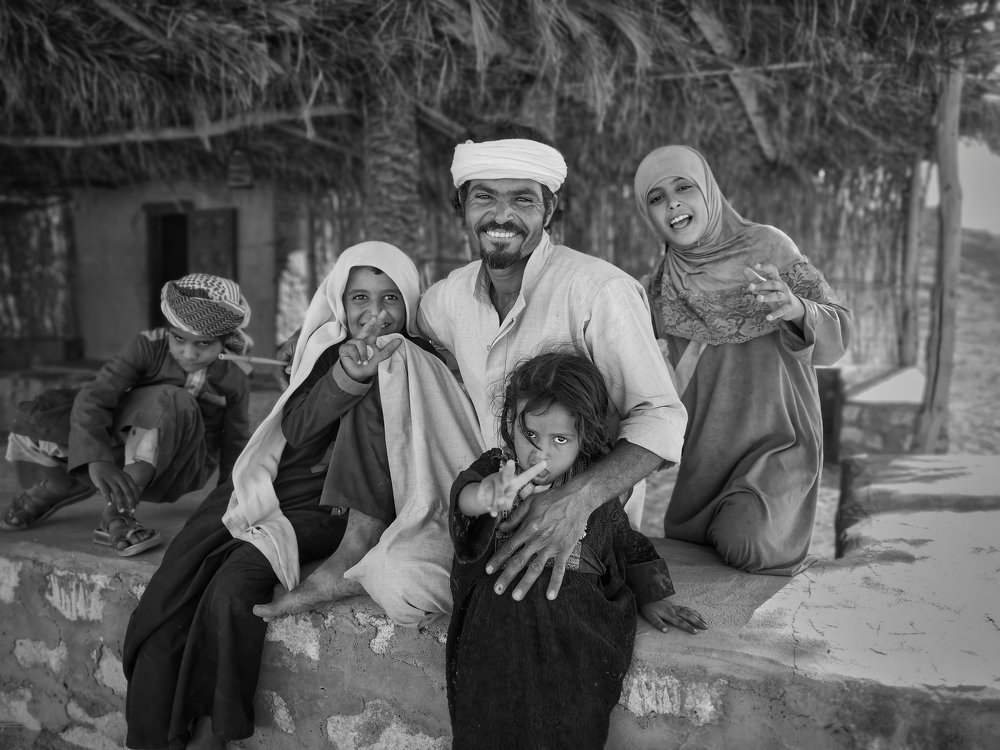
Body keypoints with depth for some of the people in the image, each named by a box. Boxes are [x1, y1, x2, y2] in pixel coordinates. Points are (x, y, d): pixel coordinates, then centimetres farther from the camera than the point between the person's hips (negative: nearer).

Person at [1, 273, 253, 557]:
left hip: (178, 470, -1)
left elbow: (236, 441, 3)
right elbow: (92, 397, -29)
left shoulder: (234, 381, -12)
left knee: (171, 402, -35)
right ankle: (56, 488, 9)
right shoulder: (148, 347, -17)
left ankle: (117, 512, -33)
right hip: (124, 446, 1)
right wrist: (97, 460, -44)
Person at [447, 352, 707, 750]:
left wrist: (649, 598, 14)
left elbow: (626, 544, 23)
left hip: (575, 612, 1)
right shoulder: (496, 469, -1)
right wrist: (486, 495, -49)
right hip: (502, 609, 0)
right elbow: (463, 493, -26)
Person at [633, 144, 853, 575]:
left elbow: (836, 336, -13)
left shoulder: (766, 246, -10)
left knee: (745, 542, -24)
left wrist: (797, 308, -35)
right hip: (703, 455, 4)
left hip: (778, 443, -4)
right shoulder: (660, 286, 1)